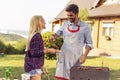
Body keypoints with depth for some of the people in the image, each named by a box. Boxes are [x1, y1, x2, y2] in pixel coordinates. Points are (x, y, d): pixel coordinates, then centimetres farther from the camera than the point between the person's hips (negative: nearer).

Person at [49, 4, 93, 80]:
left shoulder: (85, 26, -4)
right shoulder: (65, 24, 5)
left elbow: (89, 43, -1)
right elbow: (58, 33, 20)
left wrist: (85, 55, -13)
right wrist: (53, 36, -3)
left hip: (76, 57, -2)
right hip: (64, 56, 3)